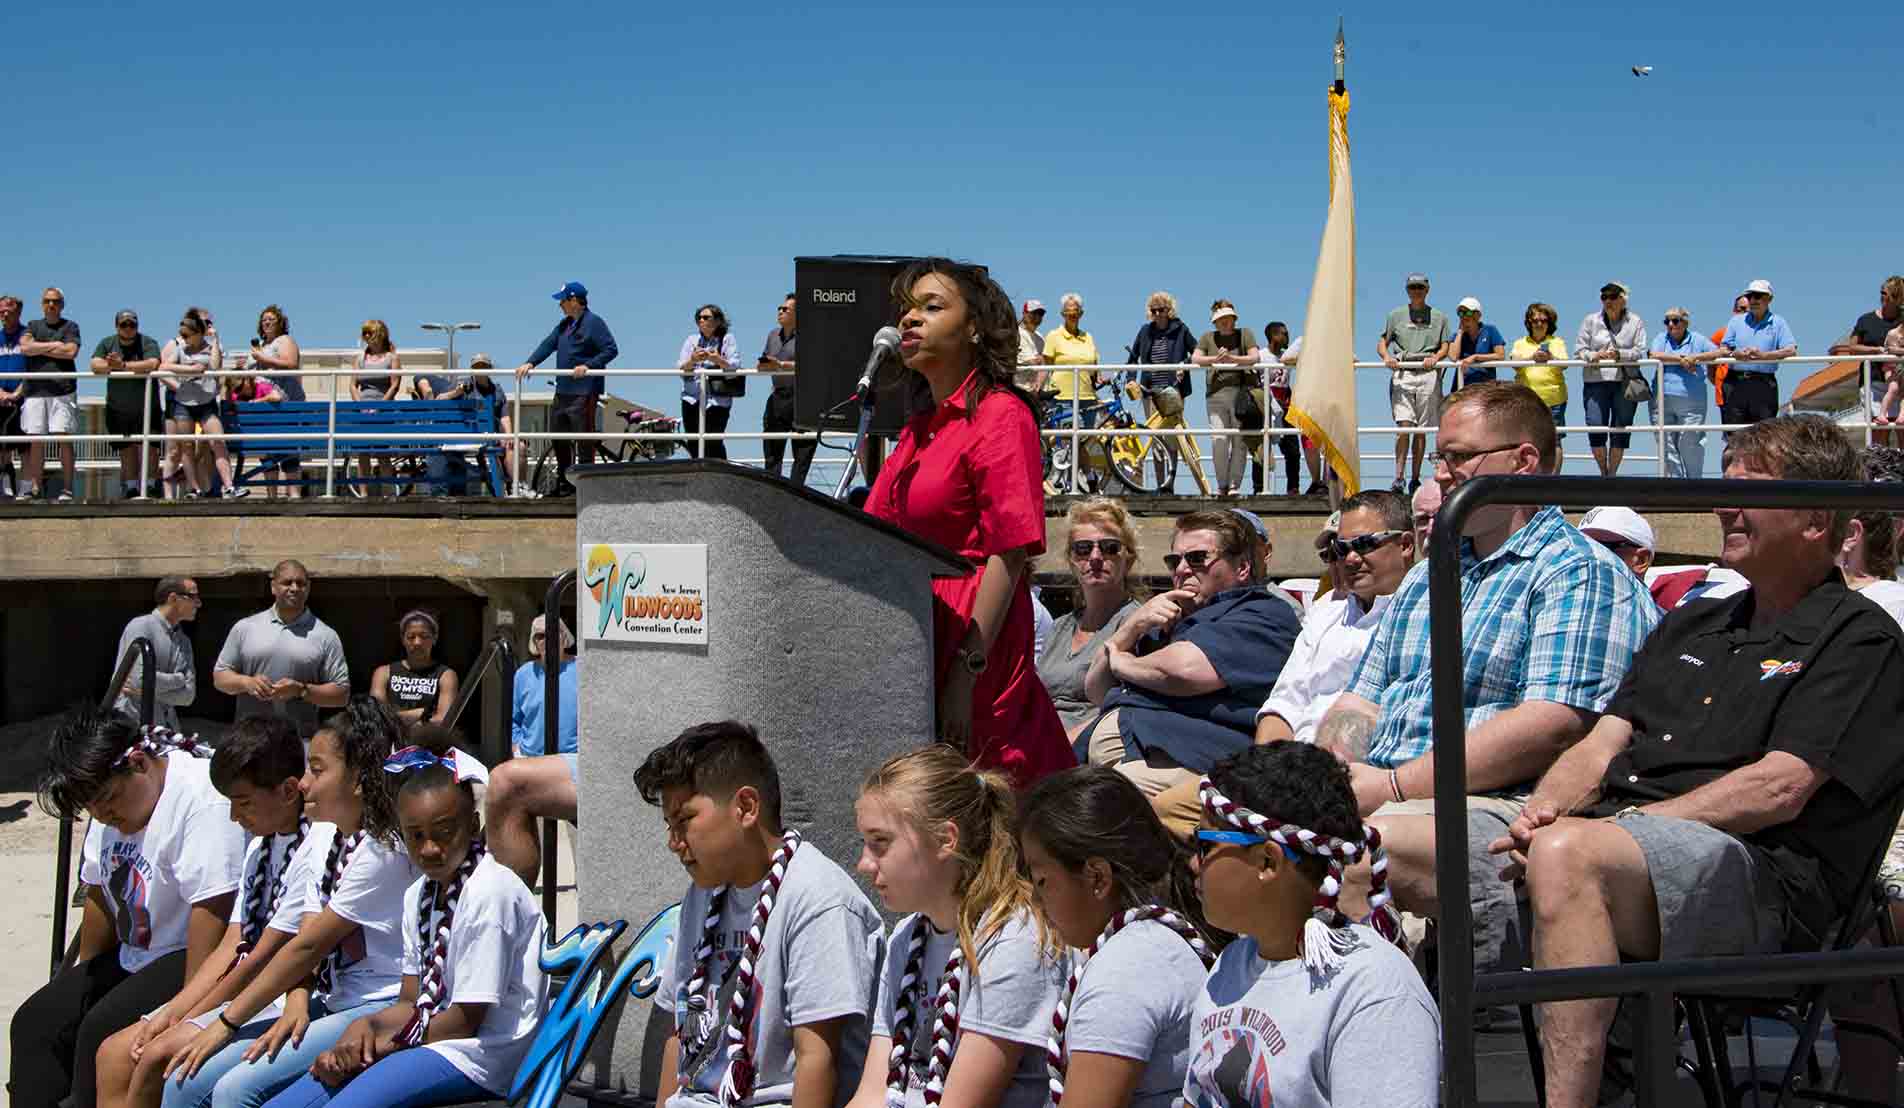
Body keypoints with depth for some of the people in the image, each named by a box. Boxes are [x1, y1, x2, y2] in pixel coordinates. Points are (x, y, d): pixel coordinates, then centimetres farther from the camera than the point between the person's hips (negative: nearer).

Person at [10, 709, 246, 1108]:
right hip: (133, 955, 10)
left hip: (189, 956, -9)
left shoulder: (203, 795, -25)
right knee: (33, 1022, 0)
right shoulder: (112, 796, 5)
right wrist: (83, 974, 24)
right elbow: (100, 892, 17)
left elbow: (211, 908, -29)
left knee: (102, 1030, -24)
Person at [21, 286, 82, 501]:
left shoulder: (70, 326, 9)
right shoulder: (33, 326, 18)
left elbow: (71, 352, -7)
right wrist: (54, 345, -1)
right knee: (36, 440, 0)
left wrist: (38, 348, 0)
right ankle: (35, 487, 4)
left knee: (64, 438, -8)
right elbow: (24, 347, 1)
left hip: (62, 389, -3)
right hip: (36, 390, 3)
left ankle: (68, 488, -6)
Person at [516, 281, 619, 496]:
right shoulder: (564, 325, 17)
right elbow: (548, 345, 14)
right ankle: (563, 481, 24)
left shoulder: (593, 323, -9)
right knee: (558, 434, 13)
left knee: (584, 437, -5)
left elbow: (611, 350, -14)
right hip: (563, 390, 9)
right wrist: (530, 363, 1)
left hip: (584, 390, -9)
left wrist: (588, 366, -22)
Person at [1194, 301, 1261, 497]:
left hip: (1241, 392, 0)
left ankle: (1234, 484, 3)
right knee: (1218, 439, -12)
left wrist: (1232, 359, -16)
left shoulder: (1245, 334, 13)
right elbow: (1195, 358, 4)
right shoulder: (1208, 337, 17)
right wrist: (1215, 359, -14)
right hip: (1216, 394, 0)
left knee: (1239, 441, -3)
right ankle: (1221, 485, -2)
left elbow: (1254, 357, -1)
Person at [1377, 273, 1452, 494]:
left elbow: (1445, 347, 13)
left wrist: (1435, 358, -9)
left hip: (1428, 374, 1)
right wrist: (1386, 356, -6)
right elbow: (1382, 342, 16)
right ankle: (1398, 477, -15)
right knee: (1404, 426, -14)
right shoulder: (1396, 315, 16)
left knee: (1421, 430, 0)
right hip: (1402, 373, -1)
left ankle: (1415, 478, 6)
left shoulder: (1438, 317, 17)